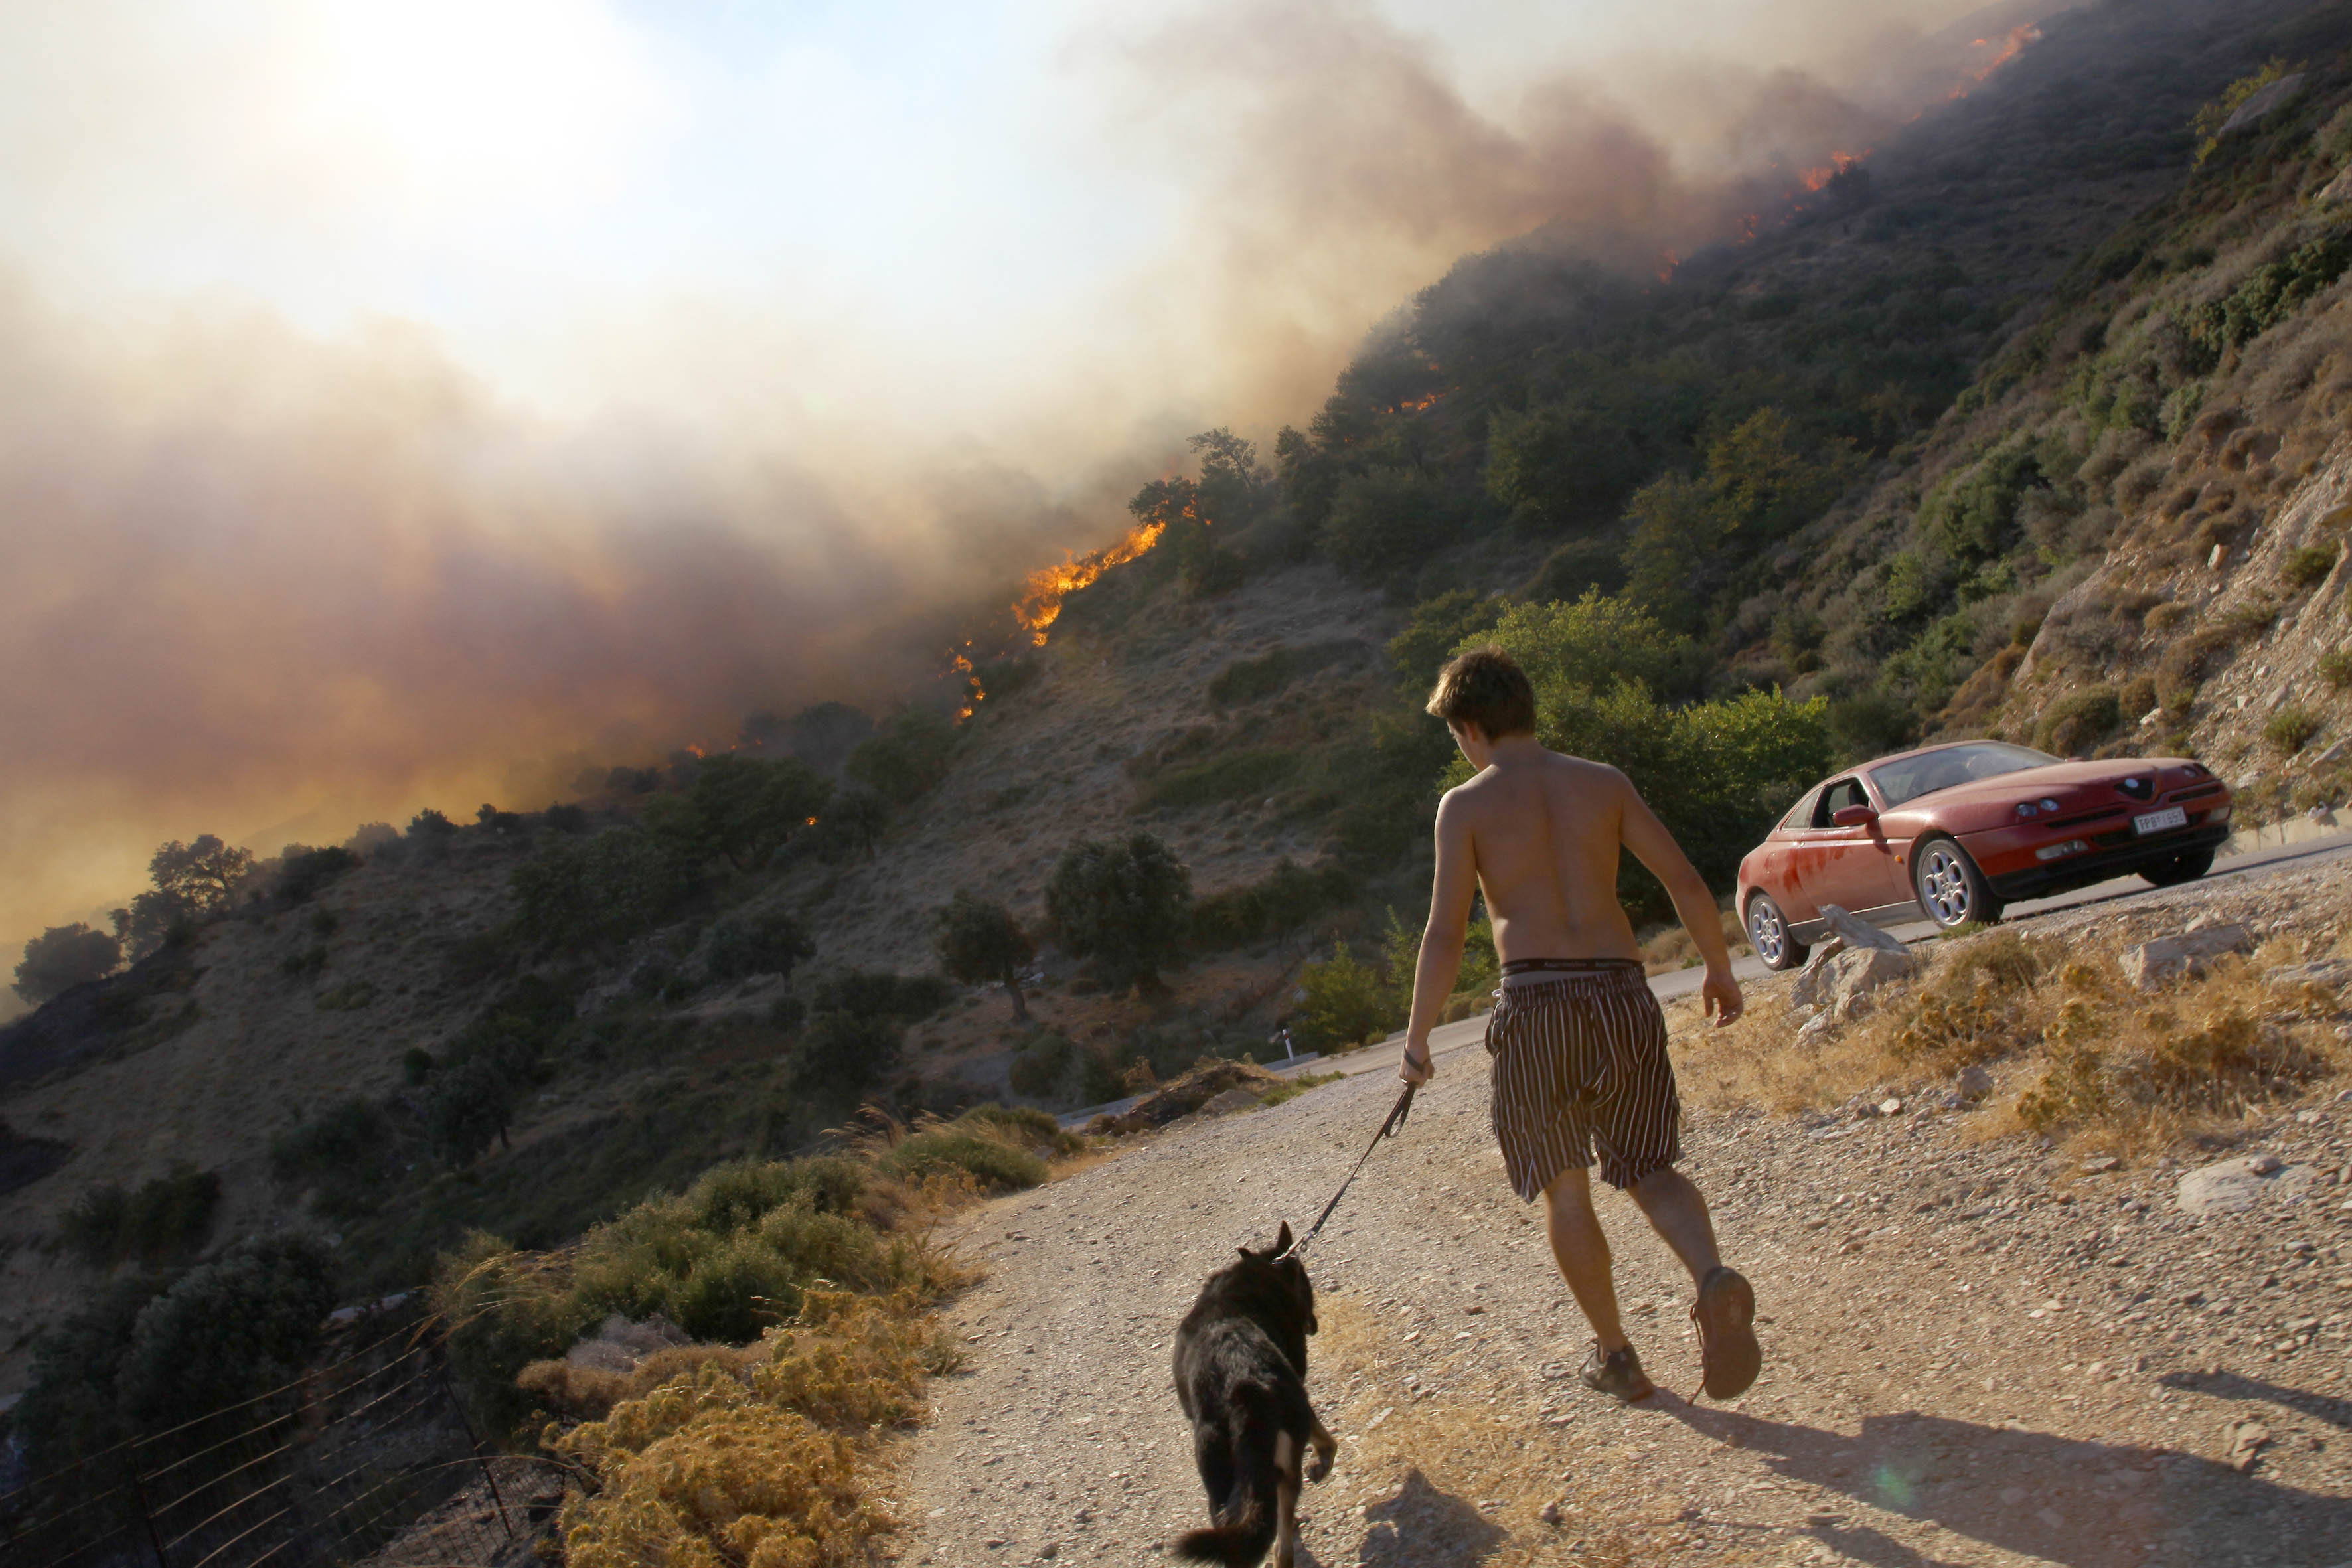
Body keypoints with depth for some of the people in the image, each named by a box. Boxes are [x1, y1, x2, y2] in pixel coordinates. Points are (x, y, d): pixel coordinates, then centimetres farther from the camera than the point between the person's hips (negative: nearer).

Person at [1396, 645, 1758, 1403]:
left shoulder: (1465, 805, 0)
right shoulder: (1604, 782, 9)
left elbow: (1445, 935, -6)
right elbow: (1687, 883, 5)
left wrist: (1417, 1039, 1)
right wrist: (1720, 971, 18)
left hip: (1537, 1002, -3)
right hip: (1623, 996, 3)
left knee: (1564, 1188, 12)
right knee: (1648, 1167, 13)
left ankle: (1615, 1354, 19)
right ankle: (1714, 1277, -15)